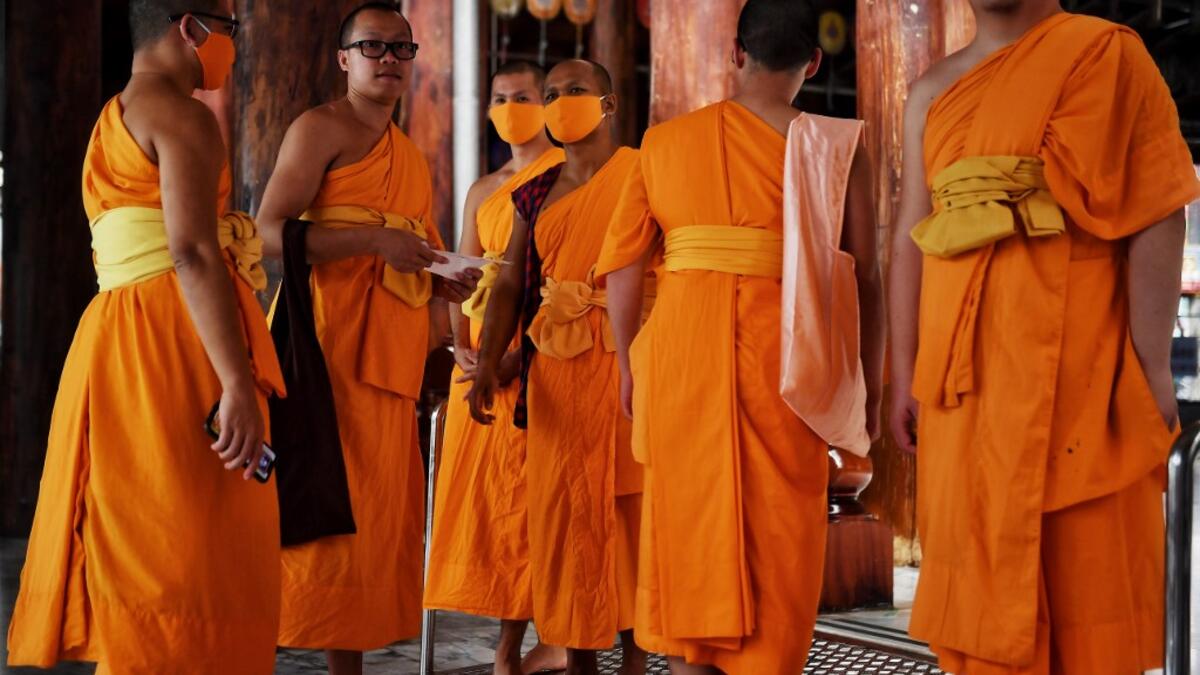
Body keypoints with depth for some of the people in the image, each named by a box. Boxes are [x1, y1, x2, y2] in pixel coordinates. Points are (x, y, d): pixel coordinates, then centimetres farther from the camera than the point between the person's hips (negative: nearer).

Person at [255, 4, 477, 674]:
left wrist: (443, 282, 10)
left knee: (379, 508, 5)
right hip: (328, 340, -7)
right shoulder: (321, 128, -1)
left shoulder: (413, 158, 23)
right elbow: (270, 233, -13)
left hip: (391, 353, 7)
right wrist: (375, 241, -19)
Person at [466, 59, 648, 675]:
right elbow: (509, 284, 9)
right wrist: (486, 363, -6)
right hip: (554, 370, 4)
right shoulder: (535, 195, 16)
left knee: (628, 505, -2)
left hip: (625, 363, -4)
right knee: (564, 509, 5)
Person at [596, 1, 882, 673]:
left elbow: (622, 267, 5)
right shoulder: (837, 147, 1)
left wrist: (630, 367, 16)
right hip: (784, 359, -2)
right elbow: (865, 278, -2)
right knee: (777, 538, 7)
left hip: (680, 353, 2)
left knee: (691, 525, 13)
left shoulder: (665, 141, 8)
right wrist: (870, 389, 7)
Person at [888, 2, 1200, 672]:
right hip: (960, 369, 5)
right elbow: (909, 240, 13)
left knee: (1077, 562, -1)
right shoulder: (933, 90, 15)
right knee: (977, 564, 8)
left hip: (1069, 358, -5)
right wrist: (905, 375, 7)